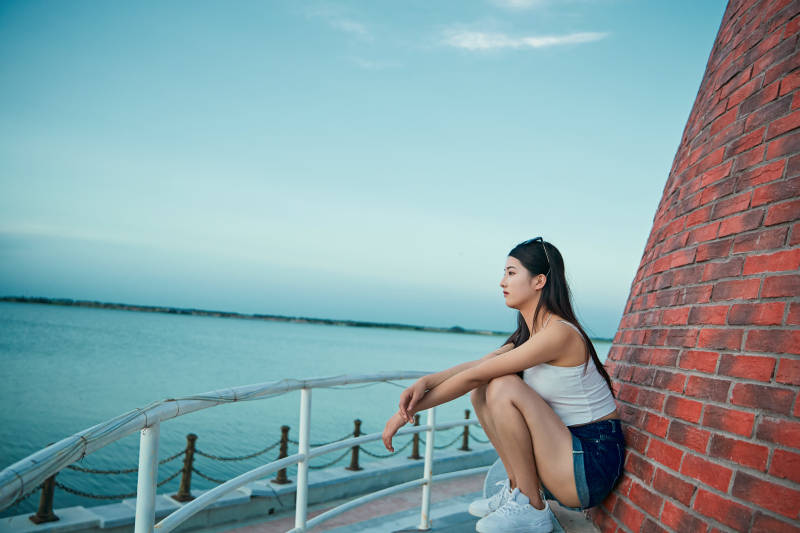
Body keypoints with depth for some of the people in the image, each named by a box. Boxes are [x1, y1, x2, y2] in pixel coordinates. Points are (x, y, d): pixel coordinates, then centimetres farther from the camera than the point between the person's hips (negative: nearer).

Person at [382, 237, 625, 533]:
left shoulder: (559, 332, -21)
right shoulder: (529, 332, 9)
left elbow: (475, 375, -20)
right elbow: (478, 364, 2)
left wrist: (409, 411, -16)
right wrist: (425, 382, -17)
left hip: (594, 462, -9)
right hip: (566, 447, 9)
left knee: (505, 387, -24)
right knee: (482, 392, 2)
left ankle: (531, 509, -12)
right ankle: (517, 489, 8)